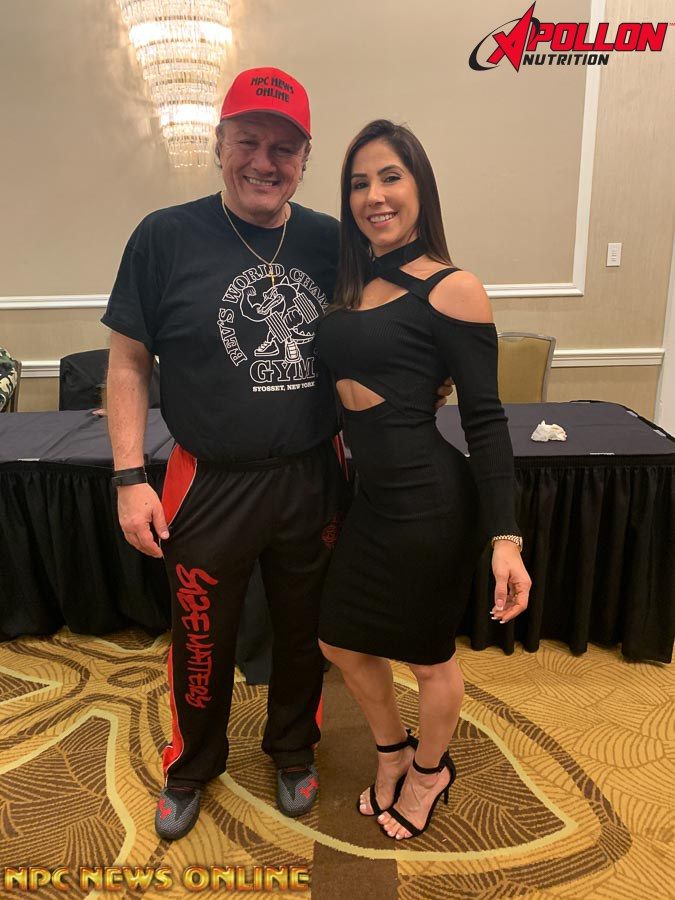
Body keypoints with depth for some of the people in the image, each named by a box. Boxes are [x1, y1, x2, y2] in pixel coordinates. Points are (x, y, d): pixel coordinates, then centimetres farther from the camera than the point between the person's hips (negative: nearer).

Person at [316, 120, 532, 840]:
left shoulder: (451, 290, -12)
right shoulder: (351, 284, 8)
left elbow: (485, 419, -13)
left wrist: (504, 538, -18)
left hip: (428, 503, -7)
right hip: (371, 497, 7)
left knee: (428, 658, 15)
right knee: (342, 642, 20)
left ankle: (429, 770, 46)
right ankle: (393, 752, 49)